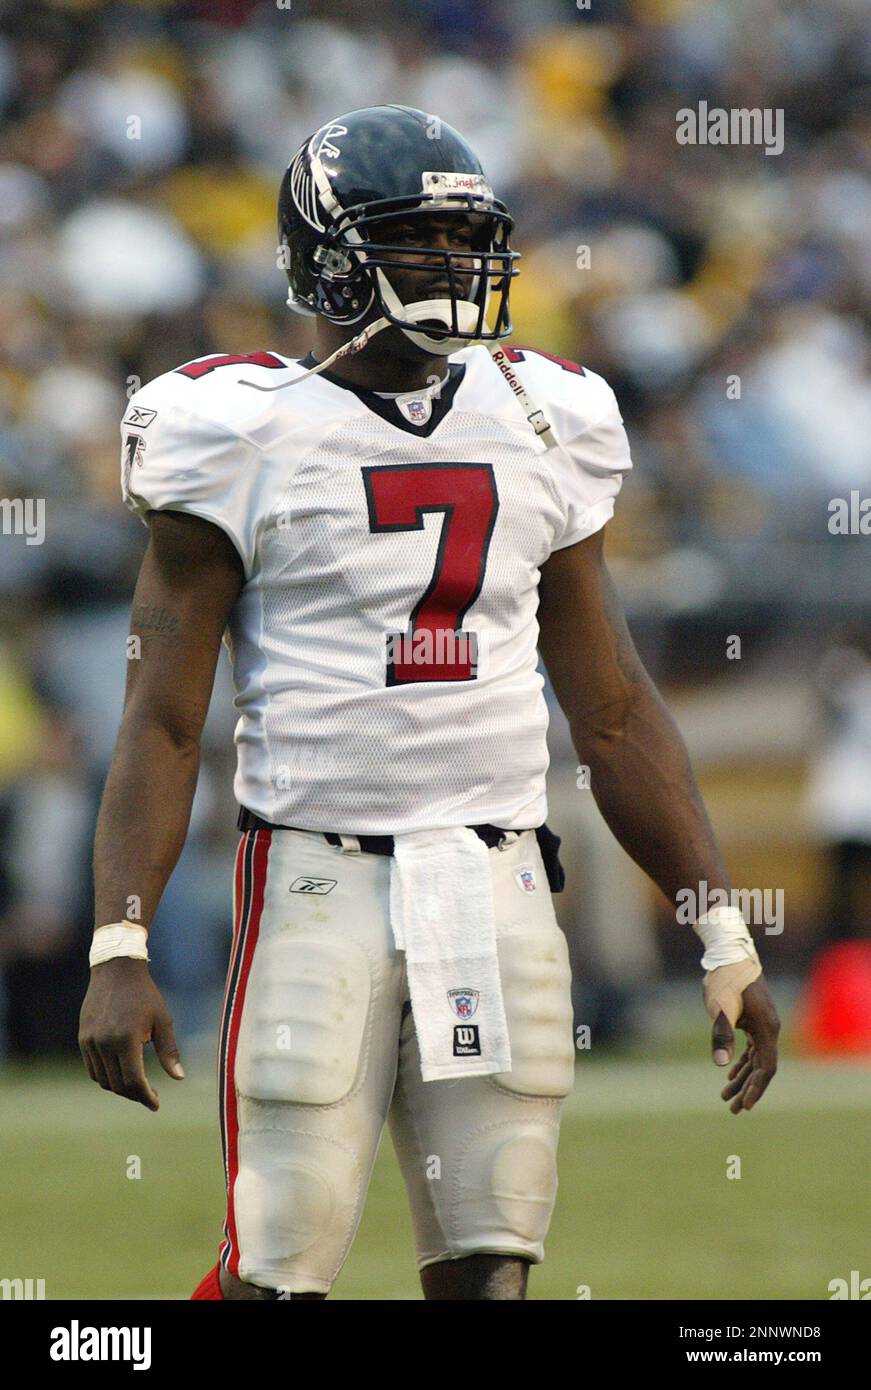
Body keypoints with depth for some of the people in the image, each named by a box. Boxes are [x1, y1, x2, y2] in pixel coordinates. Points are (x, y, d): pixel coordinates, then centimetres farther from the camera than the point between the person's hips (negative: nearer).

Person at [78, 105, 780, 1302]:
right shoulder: (245, 438, -3)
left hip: (497, 889, 4)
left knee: (491, 1268, 2)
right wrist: (119, 948, -14)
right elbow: (163, 719, -4)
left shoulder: (543, 427, 11)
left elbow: (614, 713, 15)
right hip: (319, 881, -4)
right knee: (278, 1271, -7)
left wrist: (724, 934, 10)